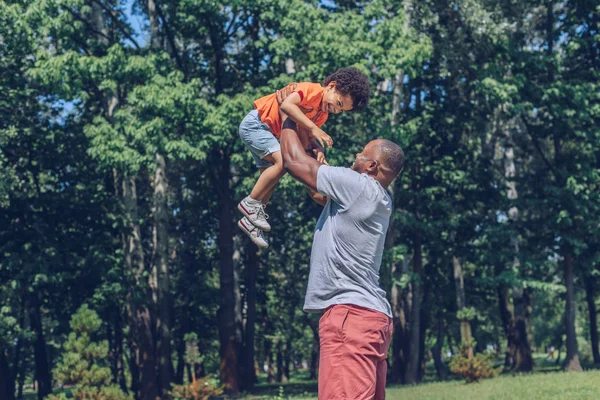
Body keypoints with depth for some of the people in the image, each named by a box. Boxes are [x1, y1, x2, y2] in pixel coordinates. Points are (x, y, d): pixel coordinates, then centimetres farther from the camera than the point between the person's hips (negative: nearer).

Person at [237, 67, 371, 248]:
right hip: (255, 123, -10)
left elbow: (308, 135, 2)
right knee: (284, 161, -22)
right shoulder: (312, 90, -22)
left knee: (271, 176, 11)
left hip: (267, 132, 10)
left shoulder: (322, 114, 7)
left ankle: (250, 221, 22)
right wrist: (313, 128, -39)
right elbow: (286, 105, -37)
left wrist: (319, 150, -19)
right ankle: (250, 203, -11)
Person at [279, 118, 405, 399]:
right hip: (371, 314, 10)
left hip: (351, 313, -10)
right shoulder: (374, 198, 17)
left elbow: (293, 160, -4)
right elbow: (322, 194, 33)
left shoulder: (360, 186, -10)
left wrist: (289, 119, 13)